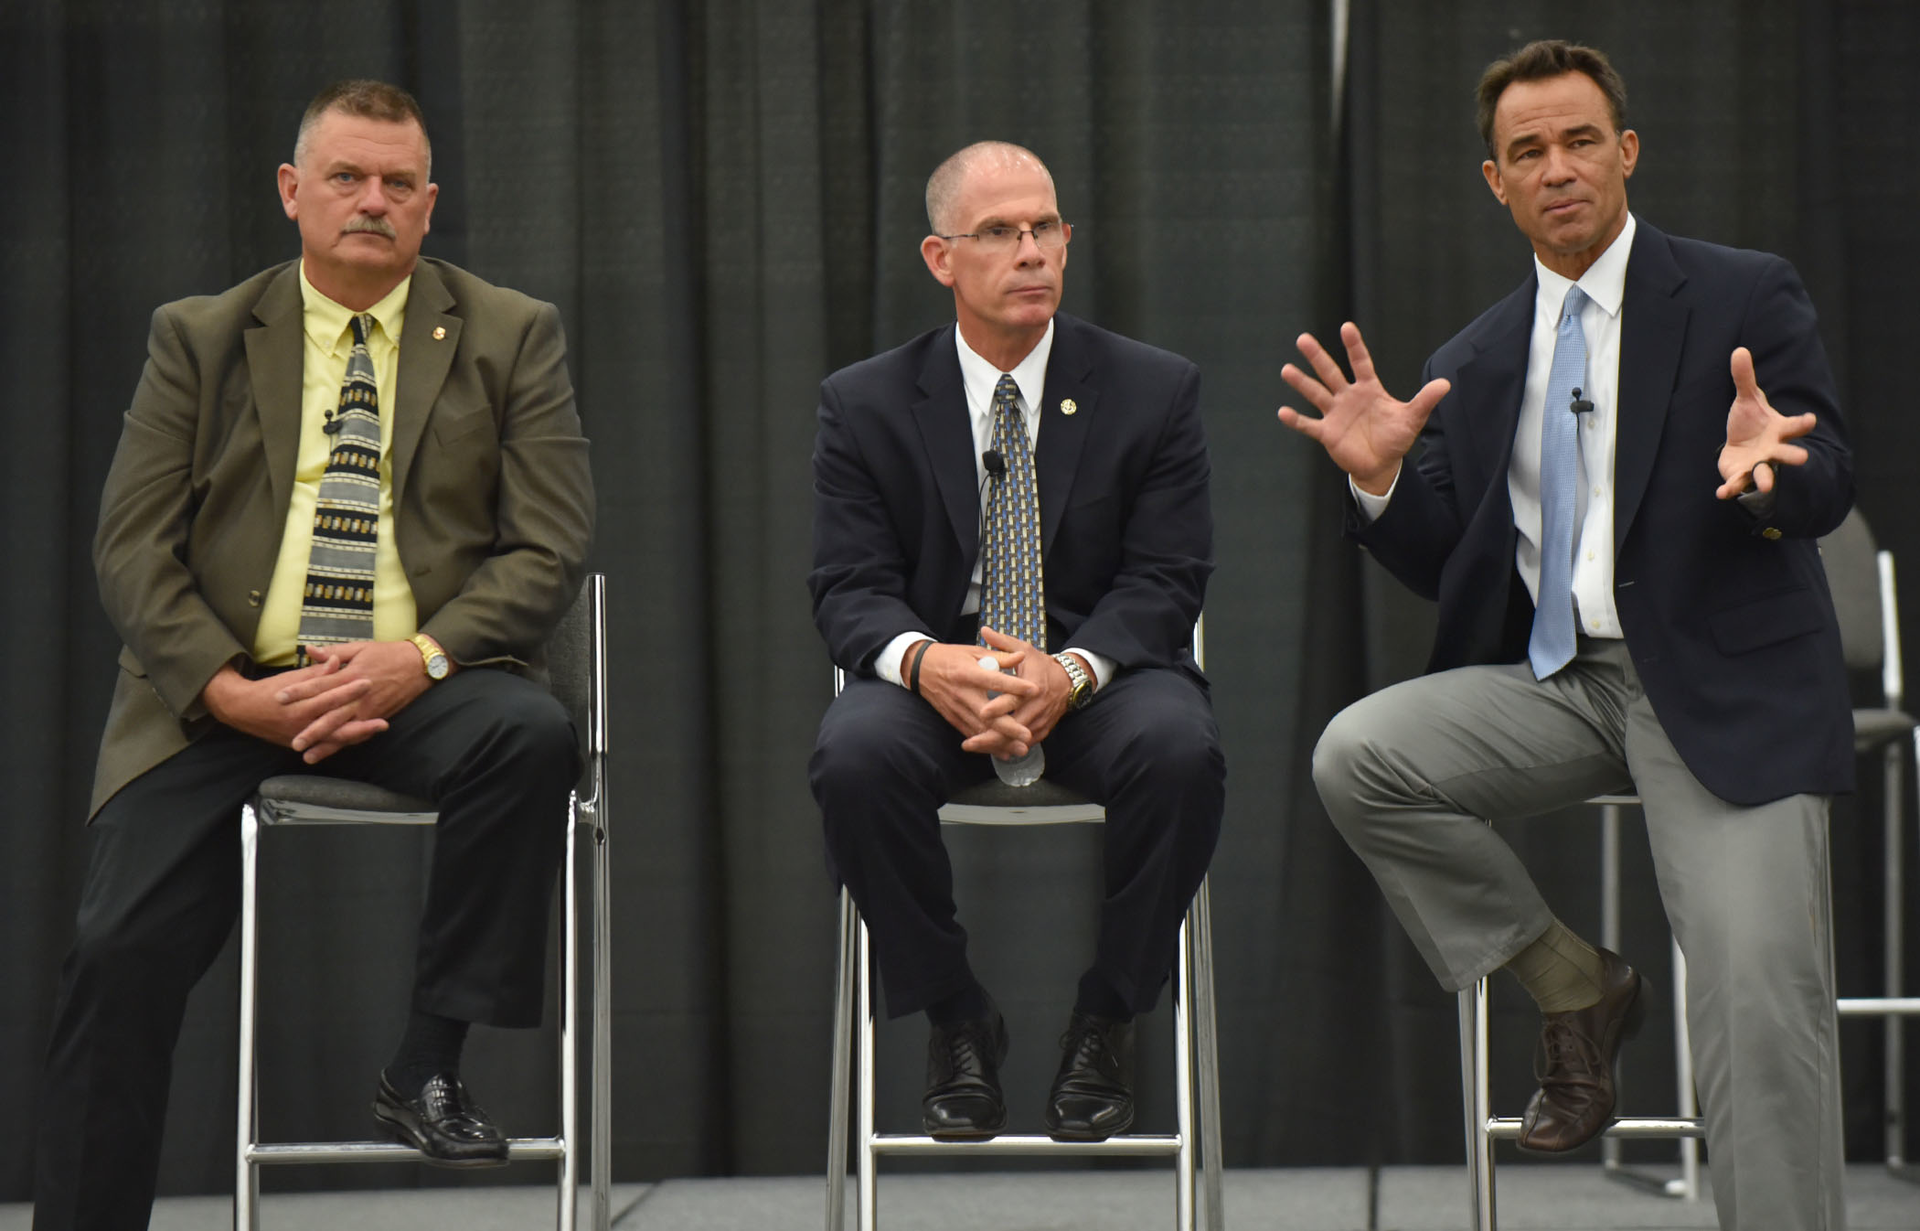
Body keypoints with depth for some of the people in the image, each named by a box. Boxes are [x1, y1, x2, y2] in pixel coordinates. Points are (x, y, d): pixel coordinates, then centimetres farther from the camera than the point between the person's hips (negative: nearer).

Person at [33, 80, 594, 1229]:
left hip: (420, 688, 0)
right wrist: (231, 690, -14)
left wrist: (422, 659, -17)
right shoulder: (199, 339, 11)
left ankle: (428, 1068, -18)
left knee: (531, 733, -32)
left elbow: (549, 551, 1)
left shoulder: (513, 337, 8)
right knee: (123, 949, -17)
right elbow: (132, 546, 4)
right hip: (226, 692, 1)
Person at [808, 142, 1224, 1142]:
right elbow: (850, 589, -3)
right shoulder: (864, 405, 4)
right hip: (933, 676, 1)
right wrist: (925, 661, -27)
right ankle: (956, 1023, -11)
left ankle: (1103, 1023, -12)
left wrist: (1069, 671, -25)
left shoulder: (1154, 390, 2)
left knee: (1181, 749, -34)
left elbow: (1163, 581, -4)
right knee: (854, 756, -33)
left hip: (1102, 673, 0)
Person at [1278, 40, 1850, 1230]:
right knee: (1357, 756, -20)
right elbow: (1442, 565, 10)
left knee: (1760, 996, -19)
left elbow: (1830, 485, -5)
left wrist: (1769, 472, -30)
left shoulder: (1747, 297, 3)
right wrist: (1383, 476, -12)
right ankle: (1575, 986, -1)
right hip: (1554, 681, 4)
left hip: (1724, 683, -4)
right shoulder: (1471, 365, 14)